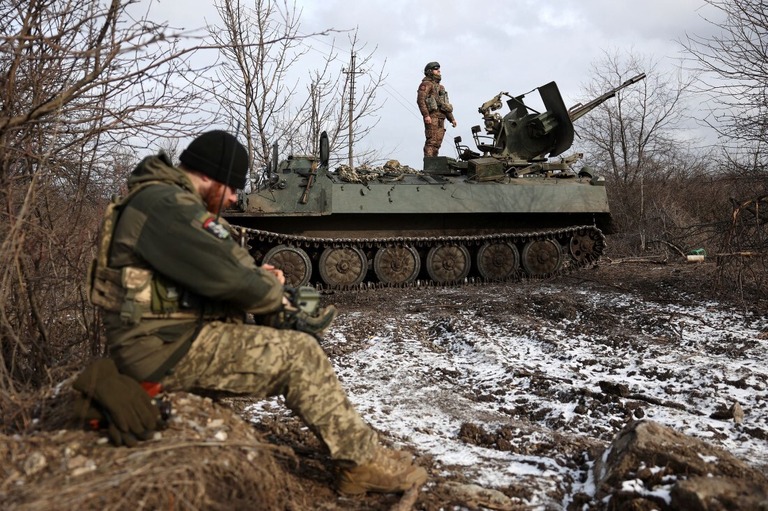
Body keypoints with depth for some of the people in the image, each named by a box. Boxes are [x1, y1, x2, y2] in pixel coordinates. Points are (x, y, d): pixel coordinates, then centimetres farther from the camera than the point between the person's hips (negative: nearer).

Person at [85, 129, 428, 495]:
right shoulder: (166, 205, -18)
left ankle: (351, 450, 11)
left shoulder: (167, 200, 17)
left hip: (169, 335, 11)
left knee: (294, 345, 10)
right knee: (301, 355, -13)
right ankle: (363, 462, -1)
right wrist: (272, 293, -6)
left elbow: (208, 269, 22)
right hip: (165, 347, -11)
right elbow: (225, 276, -26)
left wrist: (256, 276, 4)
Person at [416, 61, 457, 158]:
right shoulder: (426, 84, 0)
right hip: (432, 116, -9)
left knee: (437, 143, 5)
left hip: (441, 118, 9)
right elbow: (420, 100, -14)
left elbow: (445, 104, 29)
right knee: (432, 141, -15)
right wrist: (426, 115, -24)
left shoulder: (440, 86, 27)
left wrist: (451, 119, 23)